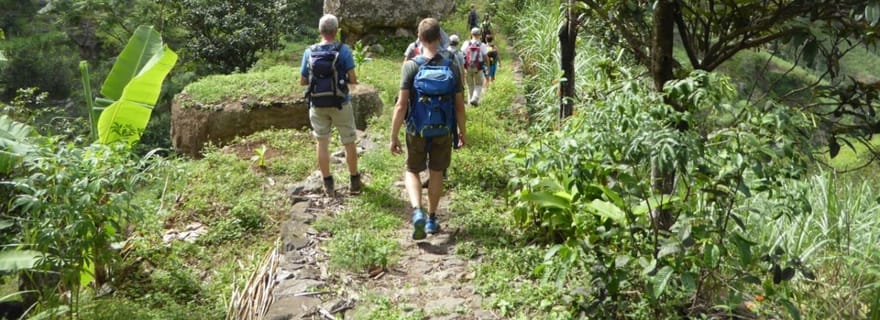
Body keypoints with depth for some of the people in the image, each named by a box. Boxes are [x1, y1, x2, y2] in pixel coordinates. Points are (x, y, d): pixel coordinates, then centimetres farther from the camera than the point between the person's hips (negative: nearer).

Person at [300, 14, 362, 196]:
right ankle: (354, 182, 19)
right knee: (349, 143, 11)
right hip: (340, 103, -2)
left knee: (322, 143, 11)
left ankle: (328, 185, 15)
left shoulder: (309, 52, -3)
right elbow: (353, 79, -13)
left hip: (318, 105, 2)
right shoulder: (343, 50, -11)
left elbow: (302, 81, 3)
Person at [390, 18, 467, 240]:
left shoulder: (411, 66, -13)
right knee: (436, 173, 17)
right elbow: (459, 105, -3)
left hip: (417, 131, -2)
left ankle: (417, 211, -7)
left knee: (412, 171, 15)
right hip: (444, 130, 2)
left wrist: (394, 136, -7)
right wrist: (462, 132, 11)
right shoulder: (452, 66, -6)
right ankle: (432, 219, 26)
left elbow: (401, 105, -15)